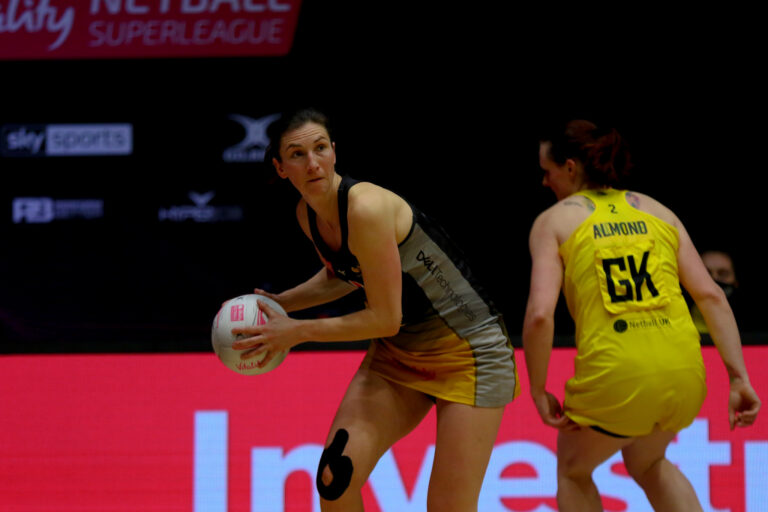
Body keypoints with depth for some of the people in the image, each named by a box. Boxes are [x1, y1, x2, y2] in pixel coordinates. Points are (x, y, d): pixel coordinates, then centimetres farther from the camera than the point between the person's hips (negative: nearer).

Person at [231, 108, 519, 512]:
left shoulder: (367, 207, -27)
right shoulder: (307, 215, -1)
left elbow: (385, 319, -23)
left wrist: (298, 332, -16)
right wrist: (278, 304, 8)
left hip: (467, 354, -7)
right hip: (397, 353, 7)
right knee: (335, 478, -10)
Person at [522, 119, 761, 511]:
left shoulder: (553, 221, 6)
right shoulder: (657, 211, 17)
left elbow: (540, 314, -8)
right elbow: (710, 295, 7)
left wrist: (538, 391, 2)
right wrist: (739, 378, 6)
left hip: (615, 377, -4)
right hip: (684, 374, 4)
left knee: (573, 468, 27)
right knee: (647, 463, 33)